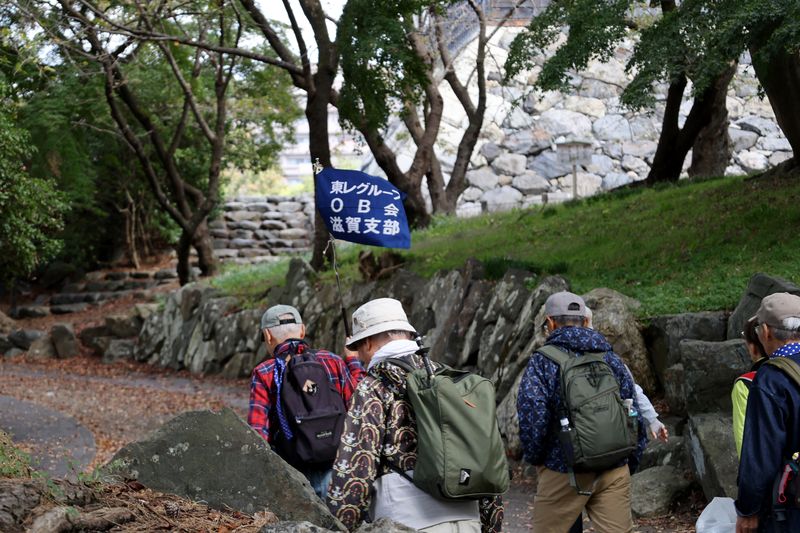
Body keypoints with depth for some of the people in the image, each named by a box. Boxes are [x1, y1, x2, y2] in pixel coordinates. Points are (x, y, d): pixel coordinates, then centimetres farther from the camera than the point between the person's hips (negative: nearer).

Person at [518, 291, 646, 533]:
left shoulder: (542, 362, -3)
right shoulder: (611, 359, 11)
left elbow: (532, 418, -14)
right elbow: (635, 416, 11)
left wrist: (534, 457, 3)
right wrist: (630, 463, 20)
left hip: (564, 472, -4)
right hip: (615, 472, 4)